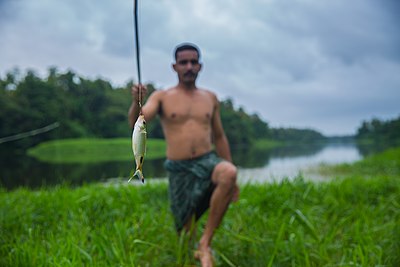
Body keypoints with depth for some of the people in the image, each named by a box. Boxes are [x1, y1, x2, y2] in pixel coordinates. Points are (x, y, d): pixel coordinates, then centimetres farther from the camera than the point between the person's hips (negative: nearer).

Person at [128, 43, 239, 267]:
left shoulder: (210, 98, 13)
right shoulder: (162, 97, 5)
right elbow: (136, 123, -10)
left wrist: (232, 180, 16)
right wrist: (136, 101, -34)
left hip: (208, 162, 1)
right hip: (179, 169, -1)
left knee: (229, 173, -32)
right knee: (185, 229, 0)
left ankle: (206, 244, -23)